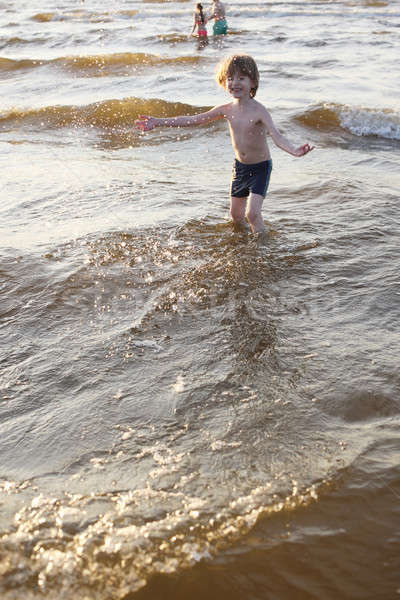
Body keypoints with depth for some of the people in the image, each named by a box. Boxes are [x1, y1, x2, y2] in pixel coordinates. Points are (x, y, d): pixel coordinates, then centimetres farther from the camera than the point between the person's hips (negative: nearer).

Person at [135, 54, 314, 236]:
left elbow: (276, 135, -34)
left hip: (260, 167, -6)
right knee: (236, 215, 14)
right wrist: (158, 122, 0)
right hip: (240, 166, 6)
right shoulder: (227, 110, -6)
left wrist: (293, 150, -57)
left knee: (252, 213, -18)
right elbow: (193, 120, 0)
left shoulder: (258, 110, -22)